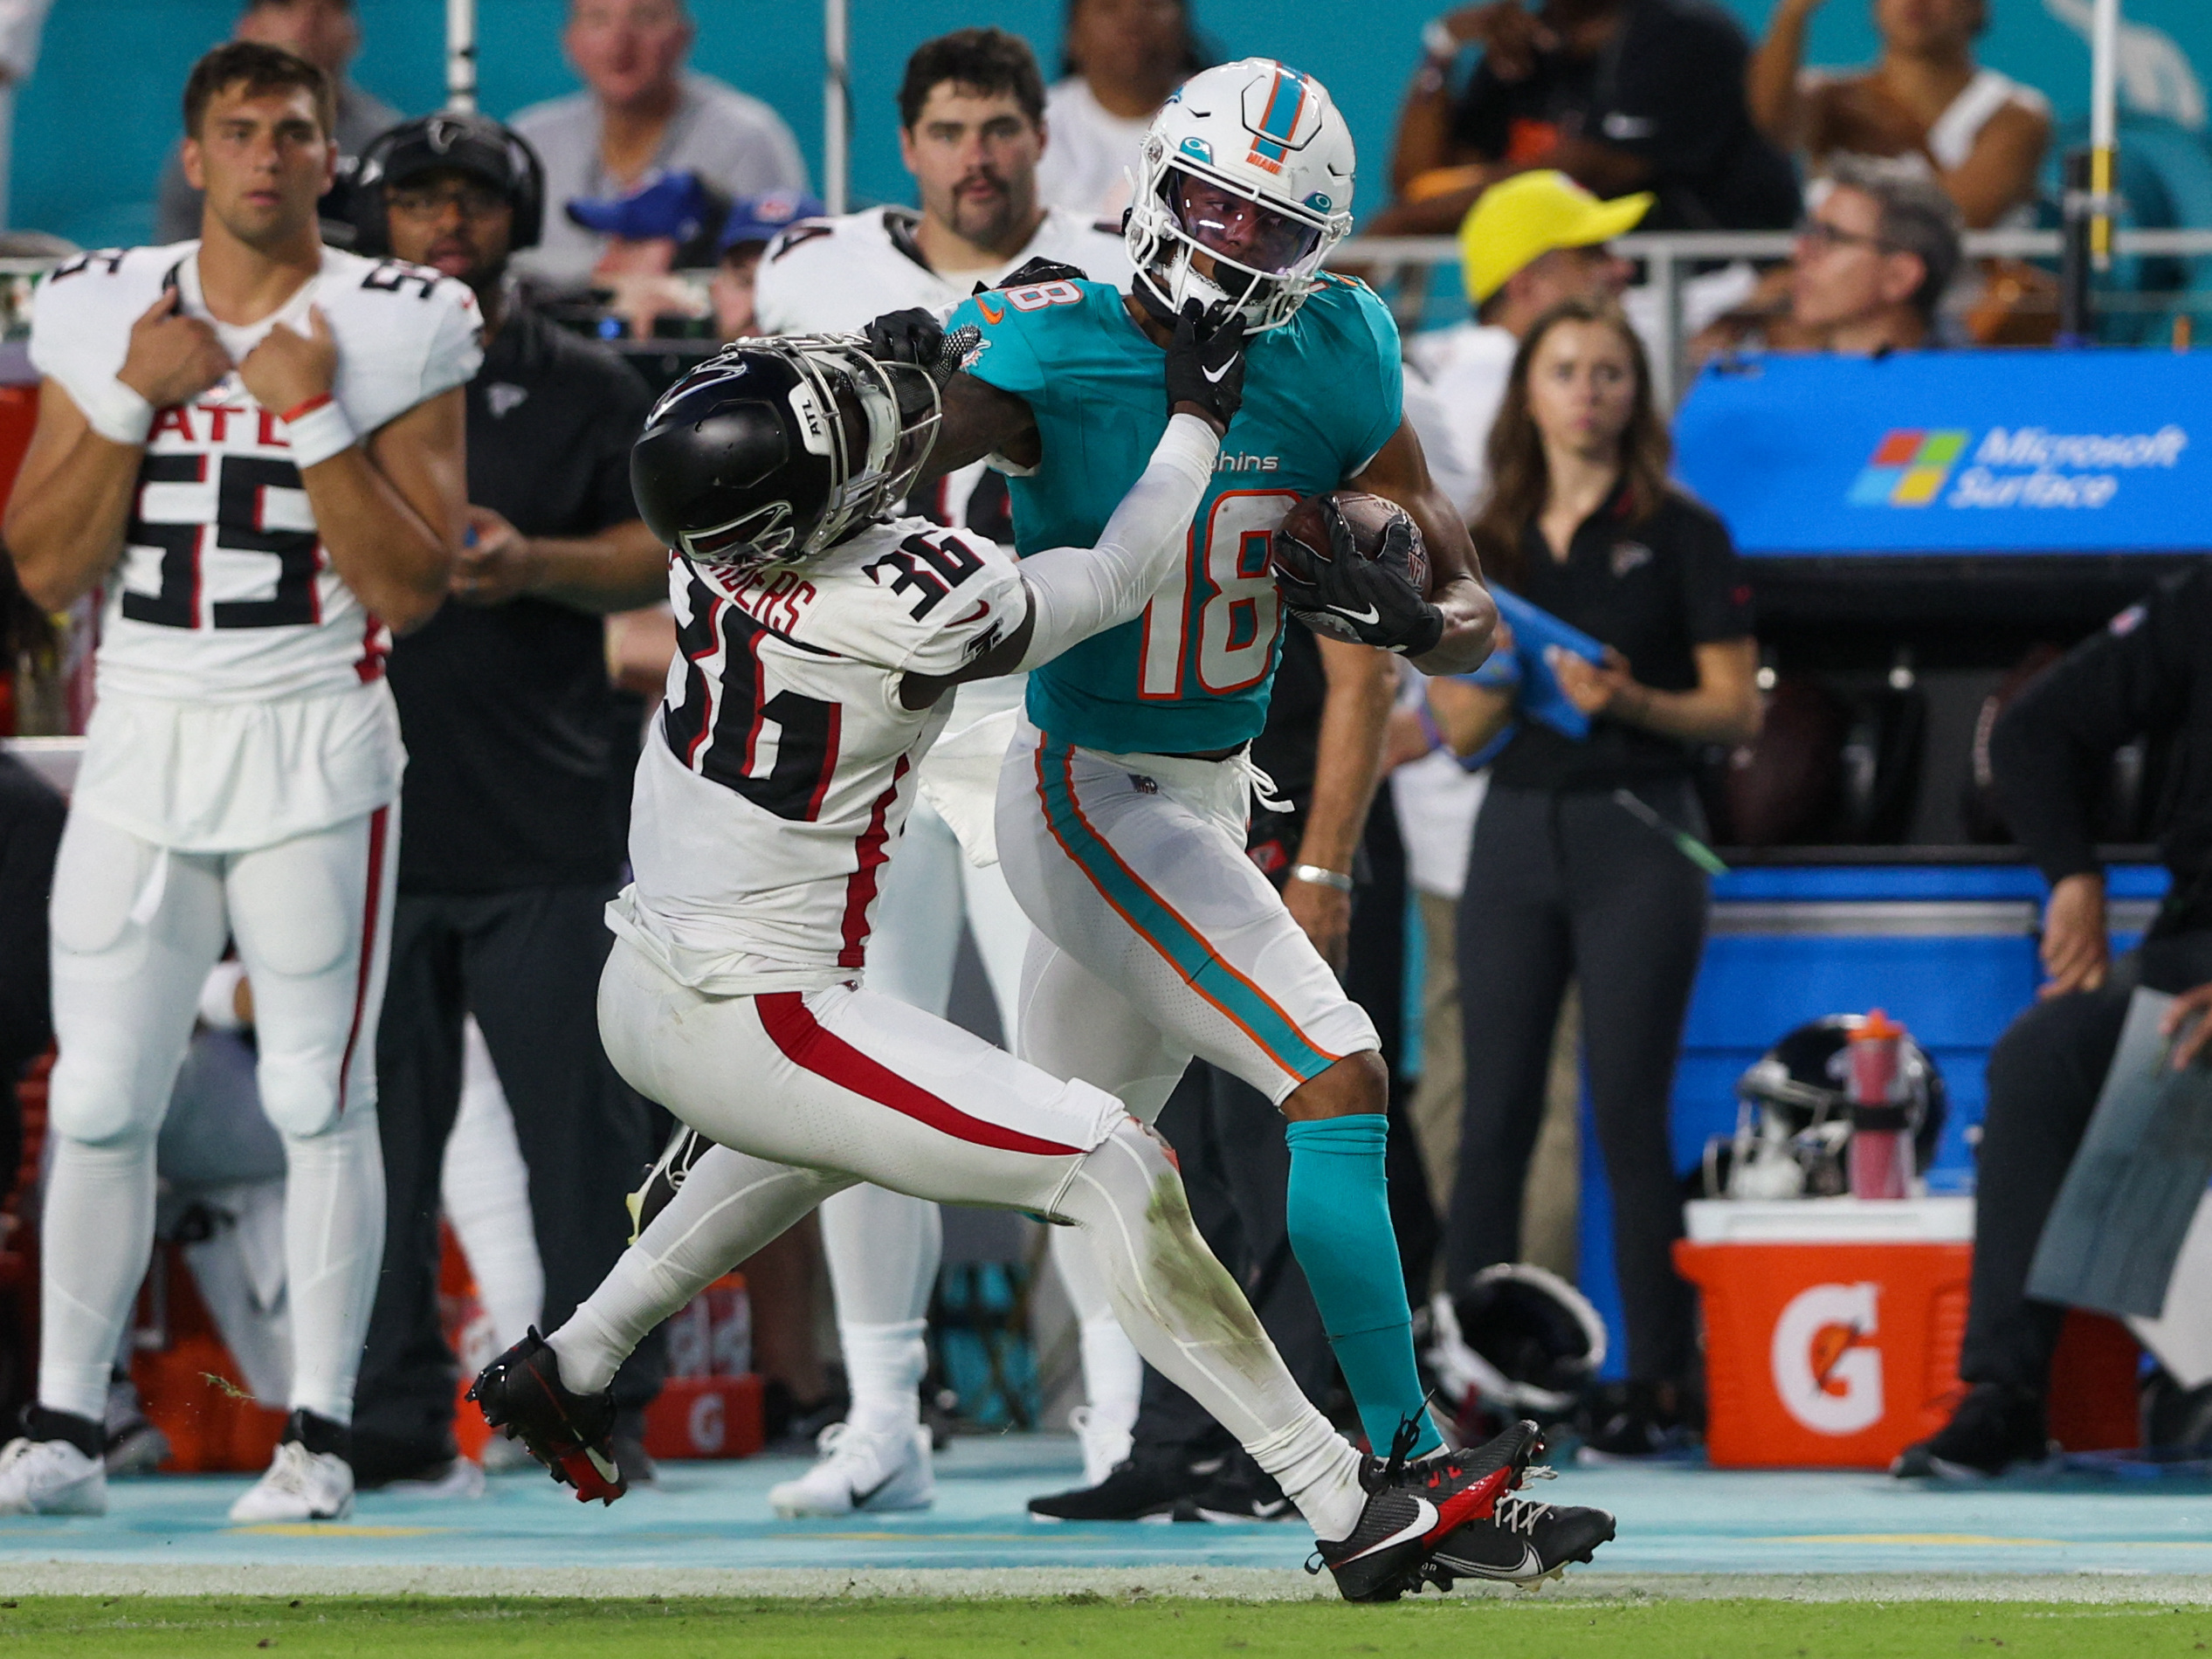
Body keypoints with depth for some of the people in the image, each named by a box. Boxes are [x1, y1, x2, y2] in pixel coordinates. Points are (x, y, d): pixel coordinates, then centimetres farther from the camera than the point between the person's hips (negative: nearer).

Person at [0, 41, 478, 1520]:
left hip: (315, 748, -2)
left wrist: (314, 416, -14)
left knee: (319, 1101, -1)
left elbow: (414, 592, -7)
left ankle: (319, 1436, 5)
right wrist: (135, 397, -9)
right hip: (144, 743, 2)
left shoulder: (394, 329, -3)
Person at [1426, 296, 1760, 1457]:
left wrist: (1632, 701, -18)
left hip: (1635, 830, -3)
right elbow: (1458, 727, 11)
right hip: (1516, 829, 3)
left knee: (1628, 1114, -6)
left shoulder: (1680, 535, 2)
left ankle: (1659, 1377, -2)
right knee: (1493, 1112, -1)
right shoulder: (1488, 545, 12)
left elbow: (1736, 708, -1)